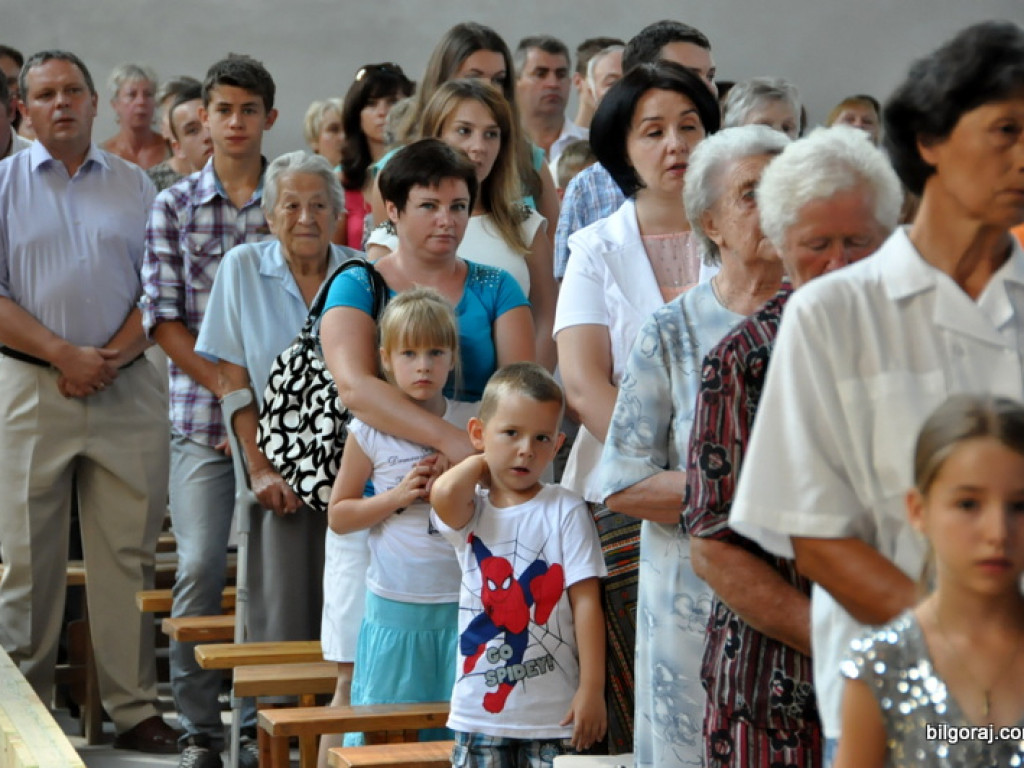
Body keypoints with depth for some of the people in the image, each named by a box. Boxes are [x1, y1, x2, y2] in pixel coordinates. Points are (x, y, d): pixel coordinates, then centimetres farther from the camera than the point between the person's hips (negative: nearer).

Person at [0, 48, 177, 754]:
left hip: (127, 388, 1)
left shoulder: (135, 186, 12)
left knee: (128, 555, 2)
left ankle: (134, 707, 7)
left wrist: (112, 356, -9)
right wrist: (62, 354, -11)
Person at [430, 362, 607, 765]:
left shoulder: (565, 511, -4)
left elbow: (586, 600, -7)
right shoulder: (471, 511, 4)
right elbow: (443, 495, -21)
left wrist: (592, 688, -12)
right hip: (480, 706, 3)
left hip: (554, 711, -2)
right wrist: (482, 462, -1)